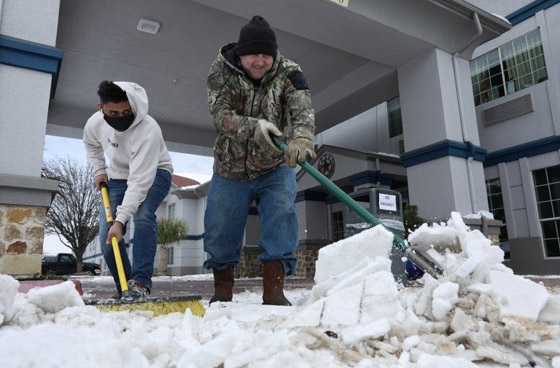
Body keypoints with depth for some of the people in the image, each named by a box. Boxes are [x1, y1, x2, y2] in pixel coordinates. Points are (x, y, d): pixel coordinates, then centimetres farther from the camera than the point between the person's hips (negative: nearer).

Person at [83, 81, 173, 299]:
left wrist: (120, 220, -42)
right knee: (106, 232, -6)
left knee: (142, 216, -34)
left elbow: (140, 180, -39)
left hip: (153, 173, -5)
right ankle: (124, 286, 9)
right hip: (118, 176, 5)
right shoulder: (95, 123, -16)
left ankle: (141, 281, -27)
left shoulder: (148, 130, -36)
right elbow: (91, 144, 12)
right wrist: (99, 170, 0)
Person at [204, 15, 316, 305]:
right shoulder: (221, 70, -11)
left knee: (281, 214, -20)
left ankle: (274, 290, -11)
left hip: (275, 168, 0)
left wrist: (300, 137, -52)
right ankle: (222, 291, 26)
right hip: (230, 170, 1)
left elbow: (303, 110, -30)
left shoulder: (288, 72, -13)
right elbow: (220, 115, -24)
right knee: (219, 227, 4)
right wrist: (253, 127, -43)